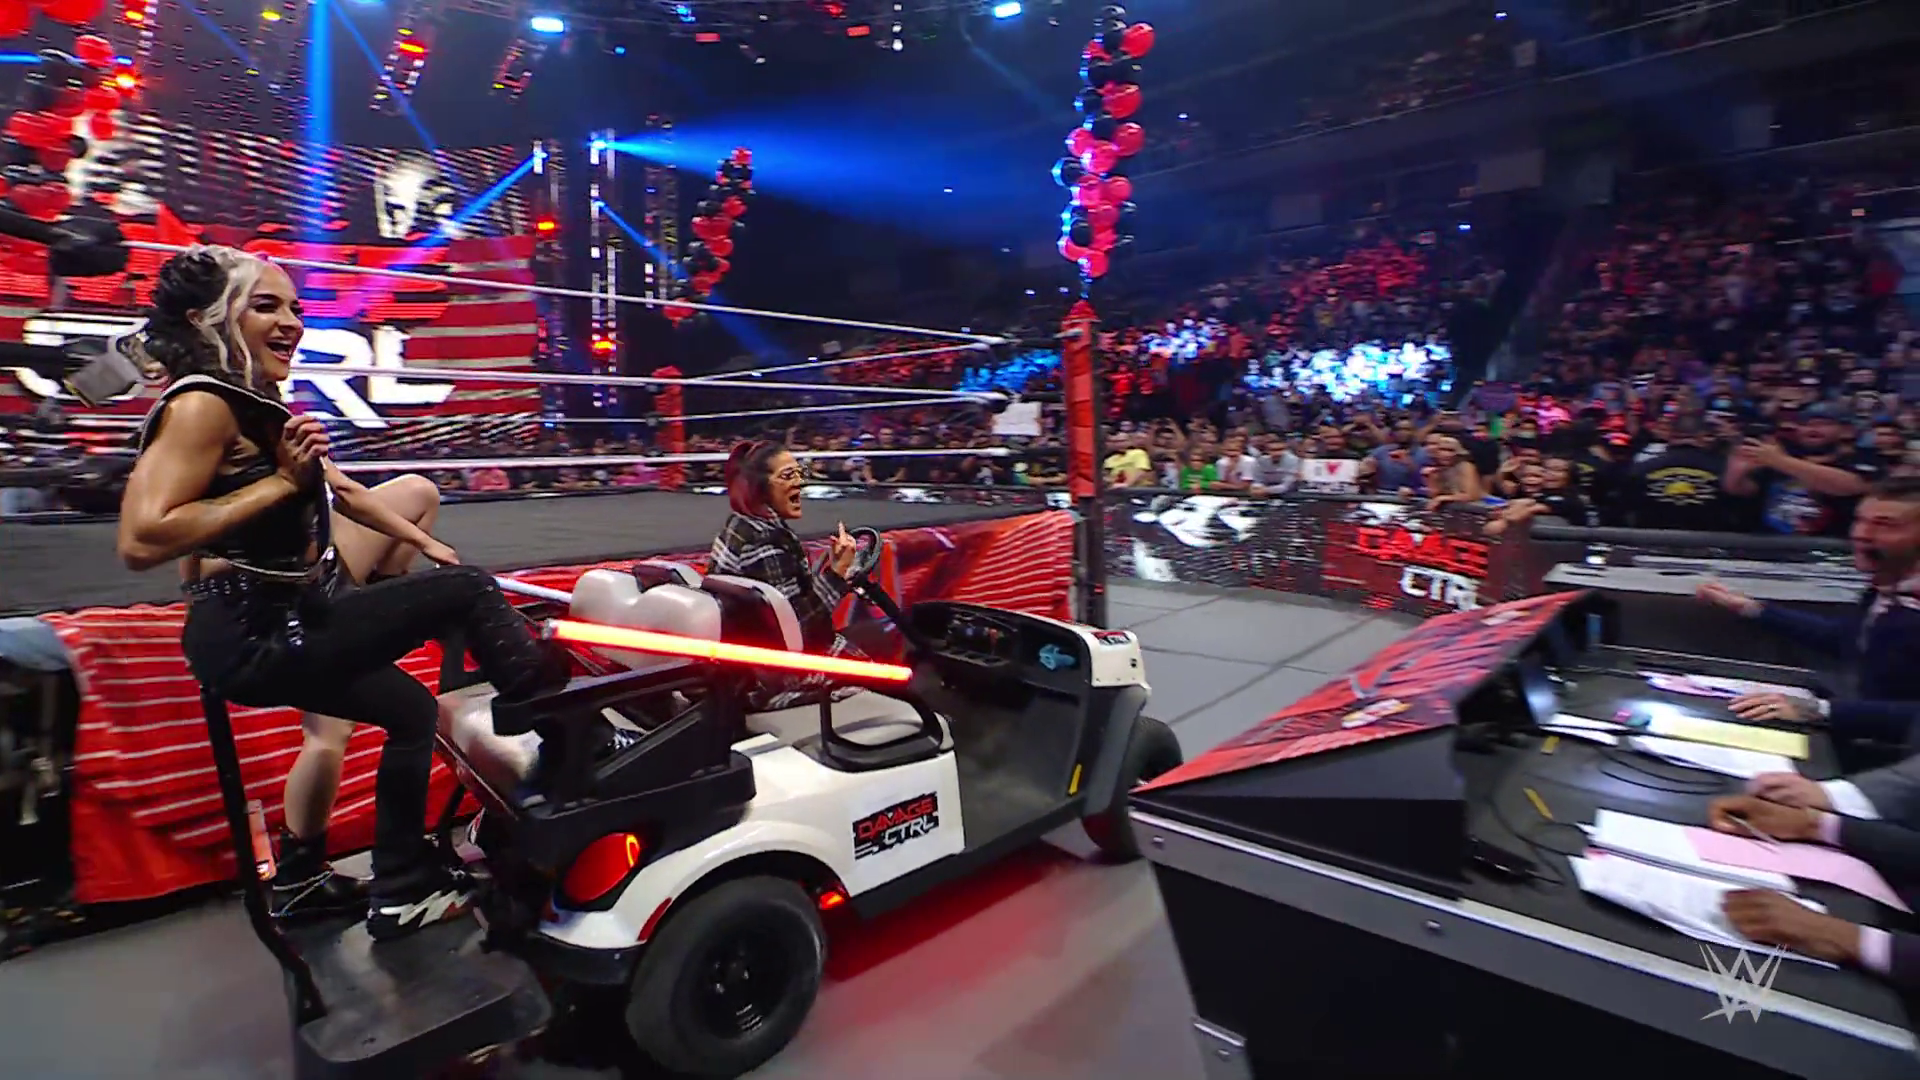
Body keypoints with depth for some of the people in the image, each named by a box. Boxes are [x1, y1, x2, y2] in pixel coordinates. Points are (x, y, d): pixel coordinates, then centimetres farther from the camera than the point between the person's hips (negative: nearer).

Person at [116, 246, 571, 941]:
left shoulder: (254, 406, 13)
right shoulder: (202, 404, -17)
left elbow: (341, 490, 22)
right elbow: (142, 541, -29)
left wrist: (425, 544, 23)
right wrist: (281, 480, -23)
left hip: (288, 626, 10)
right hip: (256, 638, -10)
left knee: (412, 710, 20)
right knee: (467, 590, -8)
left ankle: (401, 893, 30)